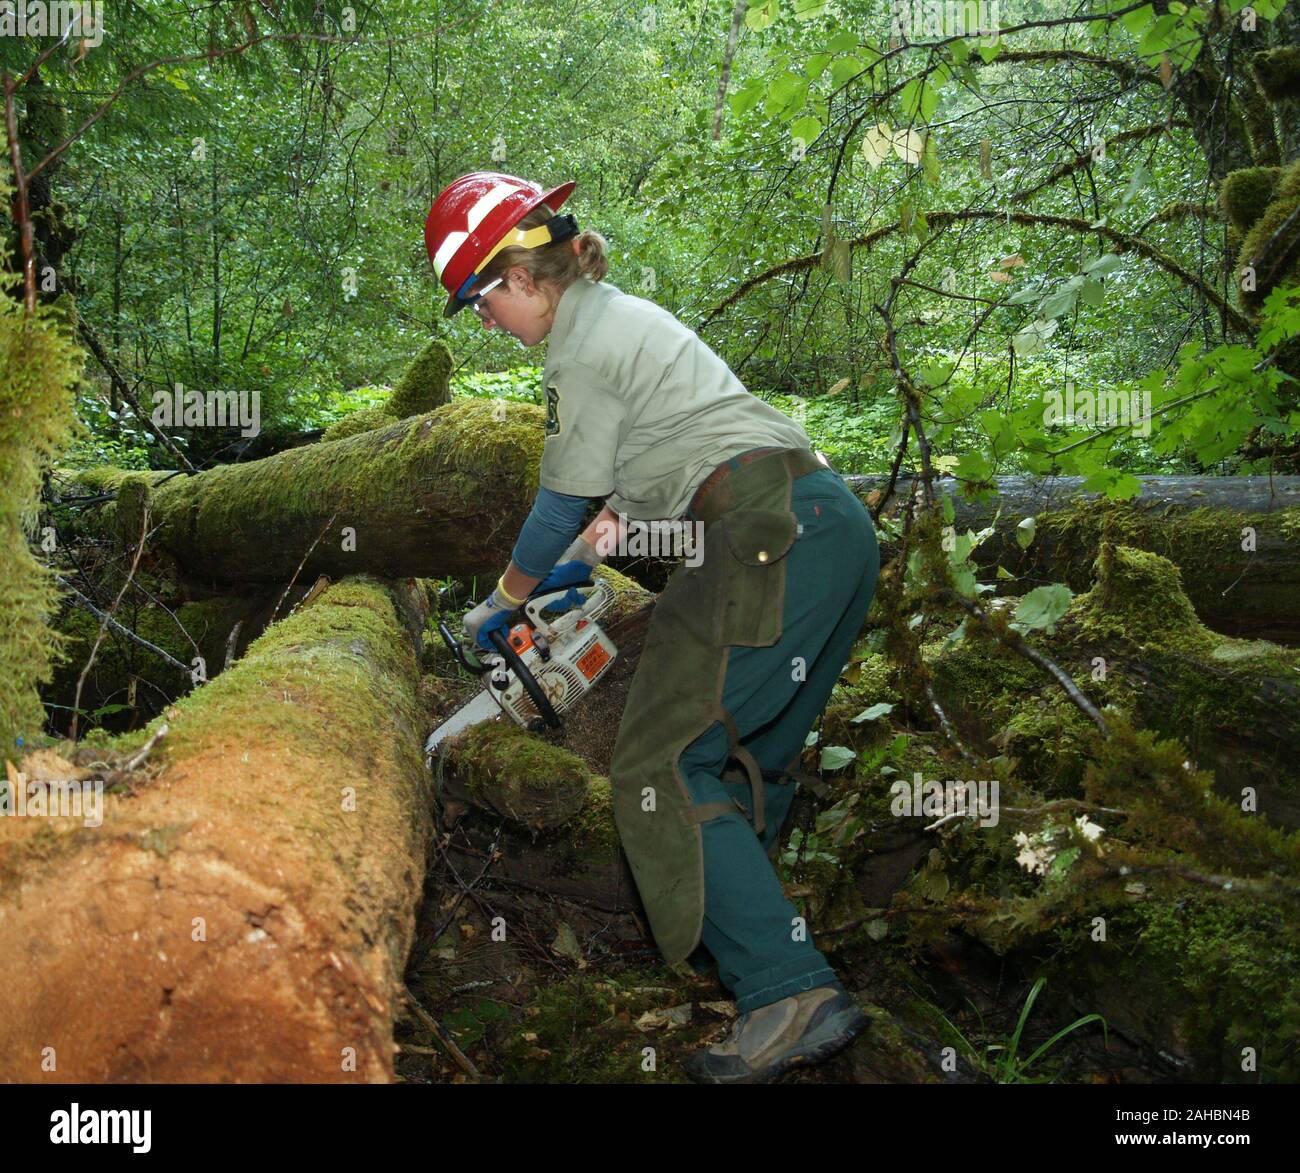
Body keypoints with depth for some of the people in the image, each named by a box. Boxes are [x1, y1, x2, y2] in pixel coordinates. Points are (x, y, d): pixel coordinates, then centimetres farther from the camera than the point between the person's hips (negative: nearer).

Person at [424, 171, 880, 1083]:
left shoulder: (583, 346, -4)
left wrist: (502, 604, 17)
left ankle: (792, 995, -16)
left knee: (668, 764, -9)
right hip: (840, 526, 10)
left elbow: (563, 504, 2)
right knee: (749, 754, 19)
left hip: (771, 542, -10)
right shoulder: (625, 314, 25)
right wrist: (587, 557, 40)